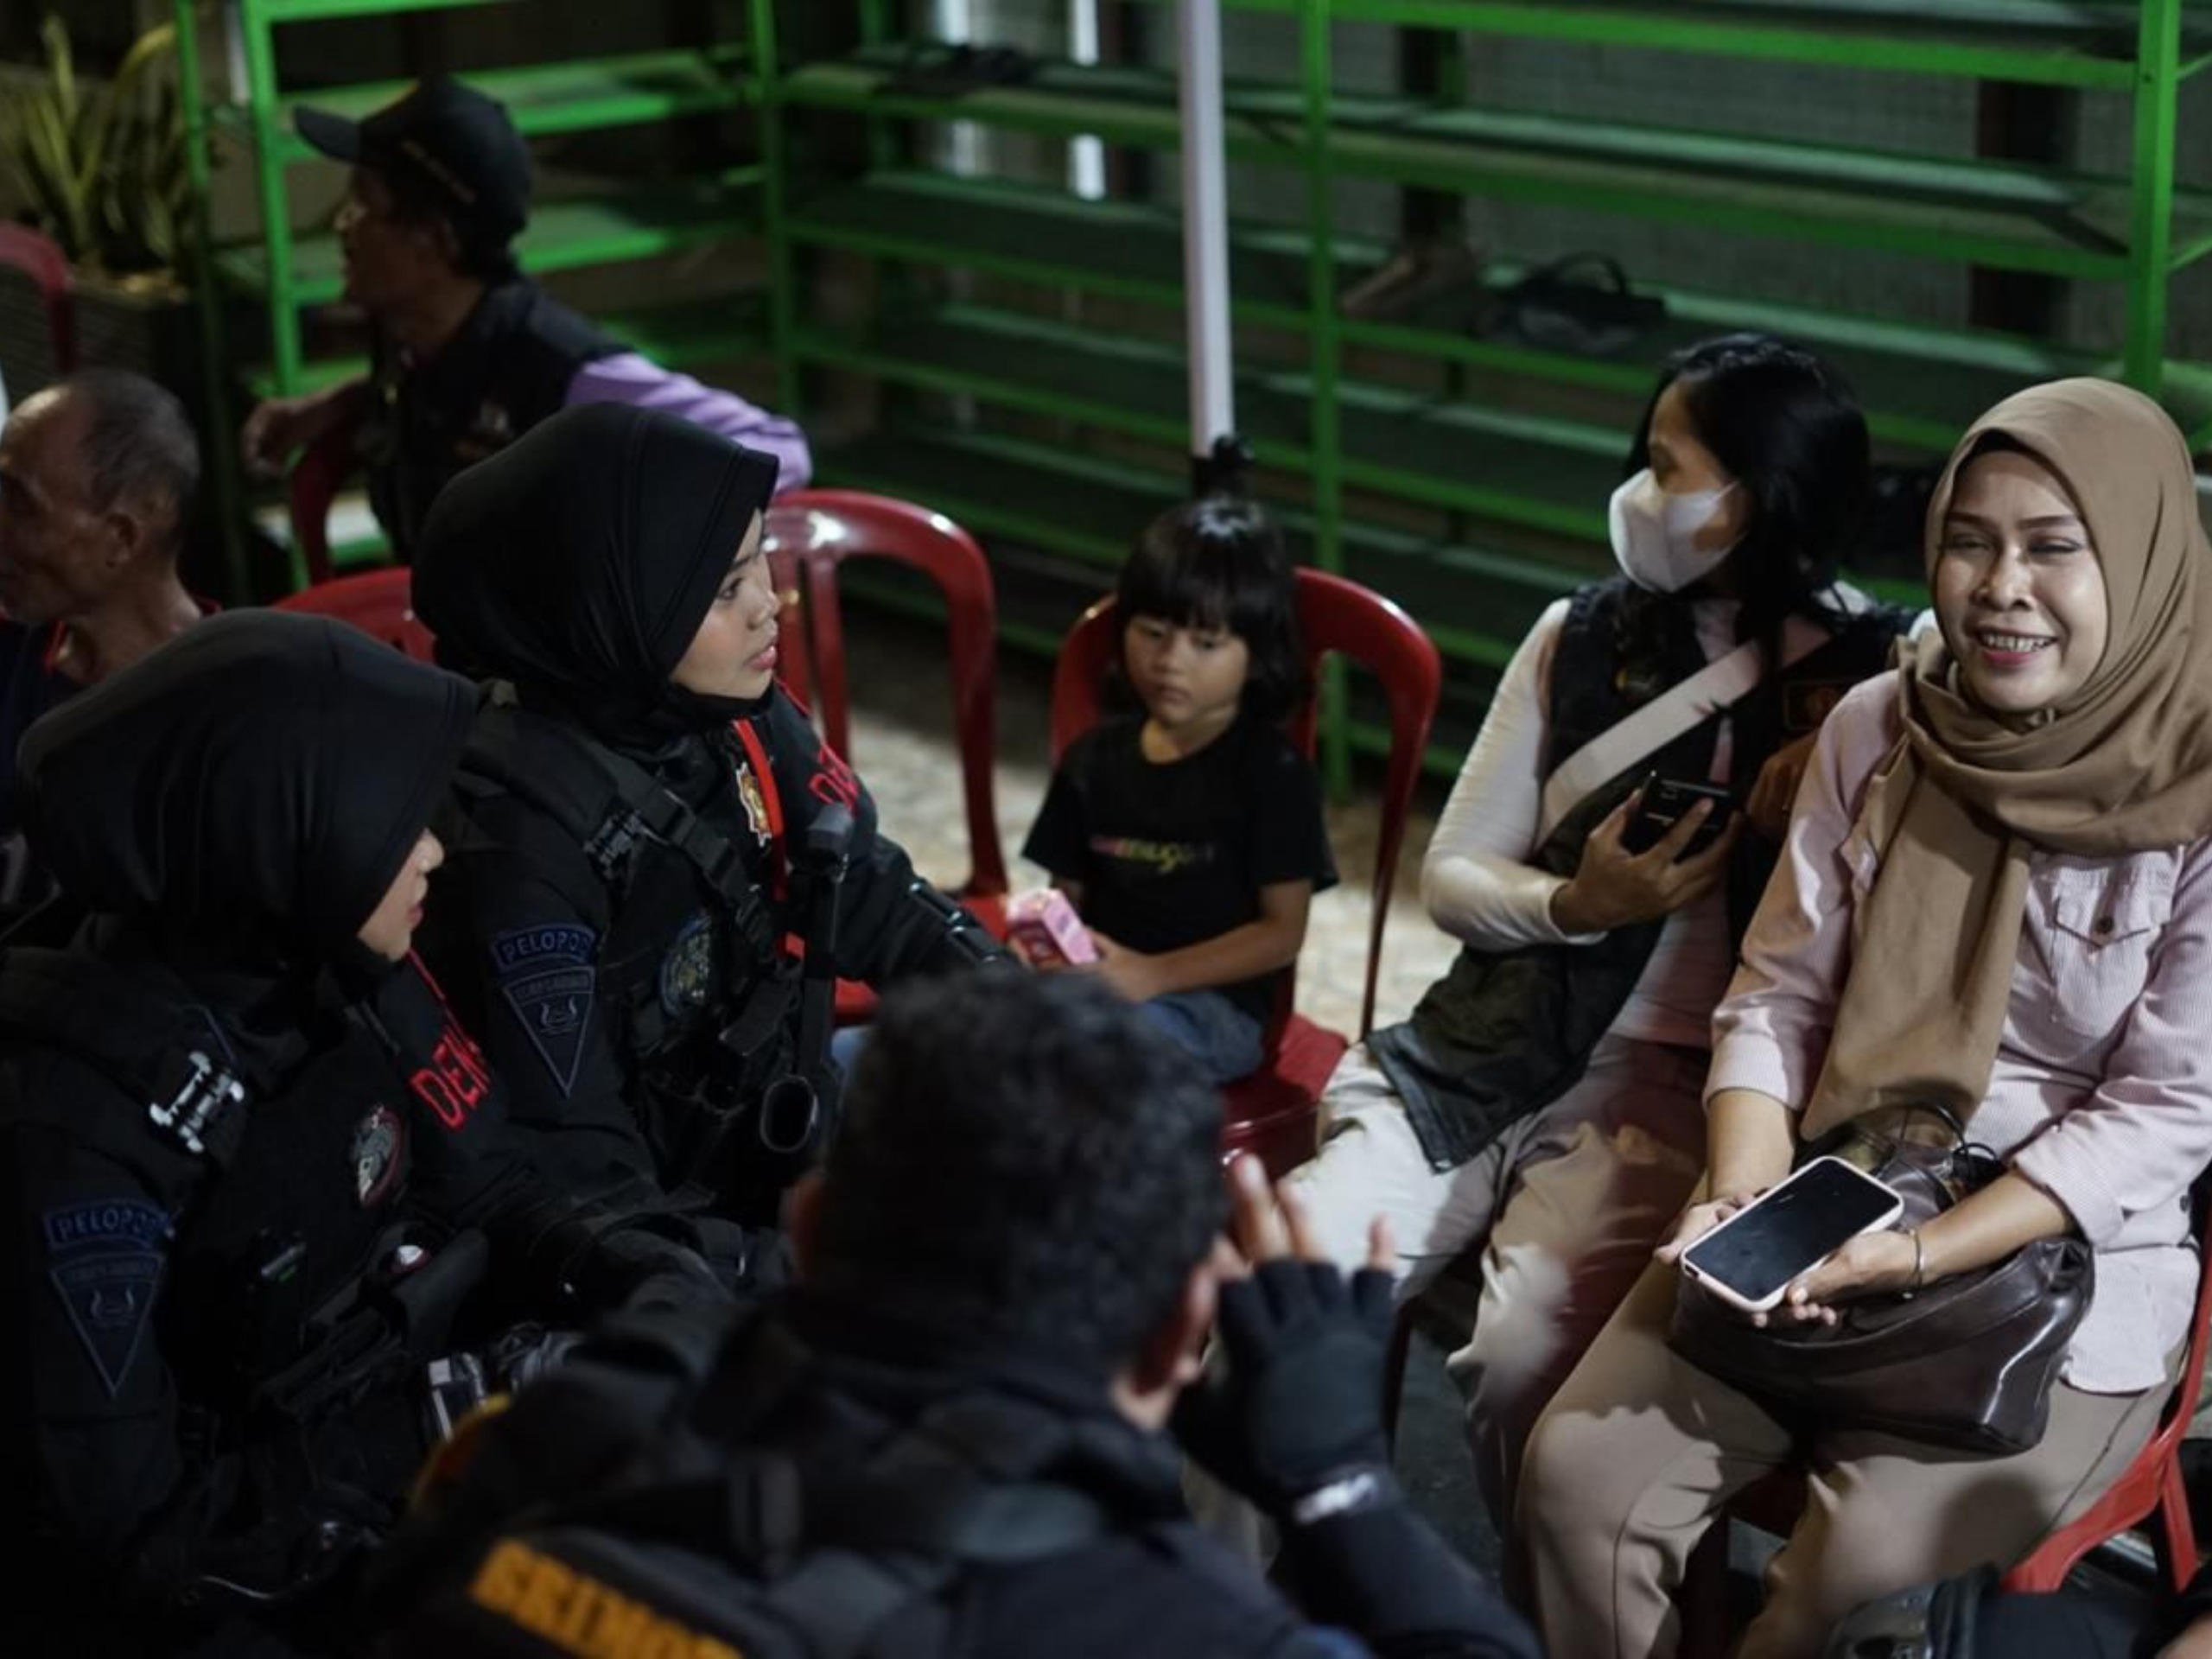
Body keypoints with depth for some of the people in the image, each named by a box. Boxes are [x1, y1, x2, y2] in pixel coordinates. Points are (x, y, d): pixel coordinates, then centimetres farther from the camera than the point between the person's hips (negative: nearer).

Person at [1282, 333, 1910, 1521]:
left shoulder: (1866, 682, -2)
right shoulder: (1579, 638, 8)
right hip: (1491, 1051, 4)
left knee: (1524, 1357, -29)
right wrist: (1574, 907, -10)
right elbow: (1450, 875, 9)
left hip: (1680, 1078, -3)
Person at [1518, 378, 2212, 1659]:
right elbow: (1777, 997, 4)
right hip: (1831, 1204, 4)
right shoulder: (1878, 729, 1)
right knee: (1577, 1472, -15)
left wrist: (1915, 1260, -20)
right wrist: (1745, 1200, -14)